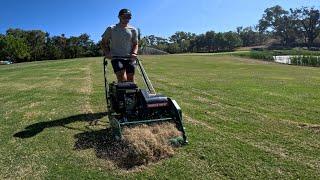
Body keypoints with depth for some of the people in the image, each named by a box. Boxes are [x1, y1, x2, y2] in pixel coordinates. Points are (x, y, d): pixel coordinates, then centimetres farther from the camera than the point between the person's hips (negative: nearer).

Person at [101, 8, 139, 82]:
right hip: (116, 58, -3)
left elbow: (135, 44, 17)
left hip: (130, 58, 3)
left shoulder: (133, 30, 11)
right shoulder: (111, 29, 5)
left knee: (130, 80, 2)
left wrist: (134, 53, -3)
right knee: (122, 80, -19)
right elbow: (104, 43, 9)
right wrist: (107, 53, -7)